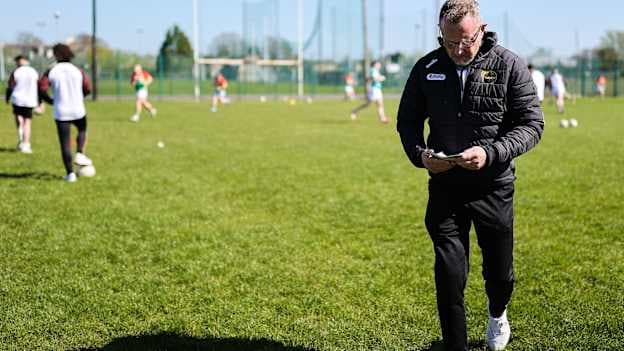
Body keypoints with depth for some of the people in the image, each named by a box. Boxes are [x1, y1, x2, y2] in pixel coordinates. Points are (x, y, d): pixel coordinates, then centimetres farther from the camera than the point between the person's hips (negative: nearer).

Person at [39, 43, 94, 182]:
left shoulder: (51, 72, -4)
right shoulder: (78, 71, 0)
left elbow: (41, 89, -10)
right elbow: (87, 89, 2)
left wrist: (51, 101, 7)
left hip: (61, 113, -1)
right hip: (78, 111, 1)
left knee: (65, 143, 6)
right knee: (82, 130, 31)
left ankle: (70, 173, 6)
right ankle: (80, 155, 12)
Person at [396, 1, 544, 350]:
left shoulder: (509, 65, -9)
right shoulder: (428, 67, -1)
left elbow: (532, 123, -9)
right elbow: (407, 120, 8)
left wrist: (491, 153, -25)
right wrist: (419, 153, -13)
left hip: (494, 187, -1)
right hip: (444, 187, 1)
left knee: (499, 272, 15)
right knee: (449, 275, -3)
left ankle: (497, 313, 49)